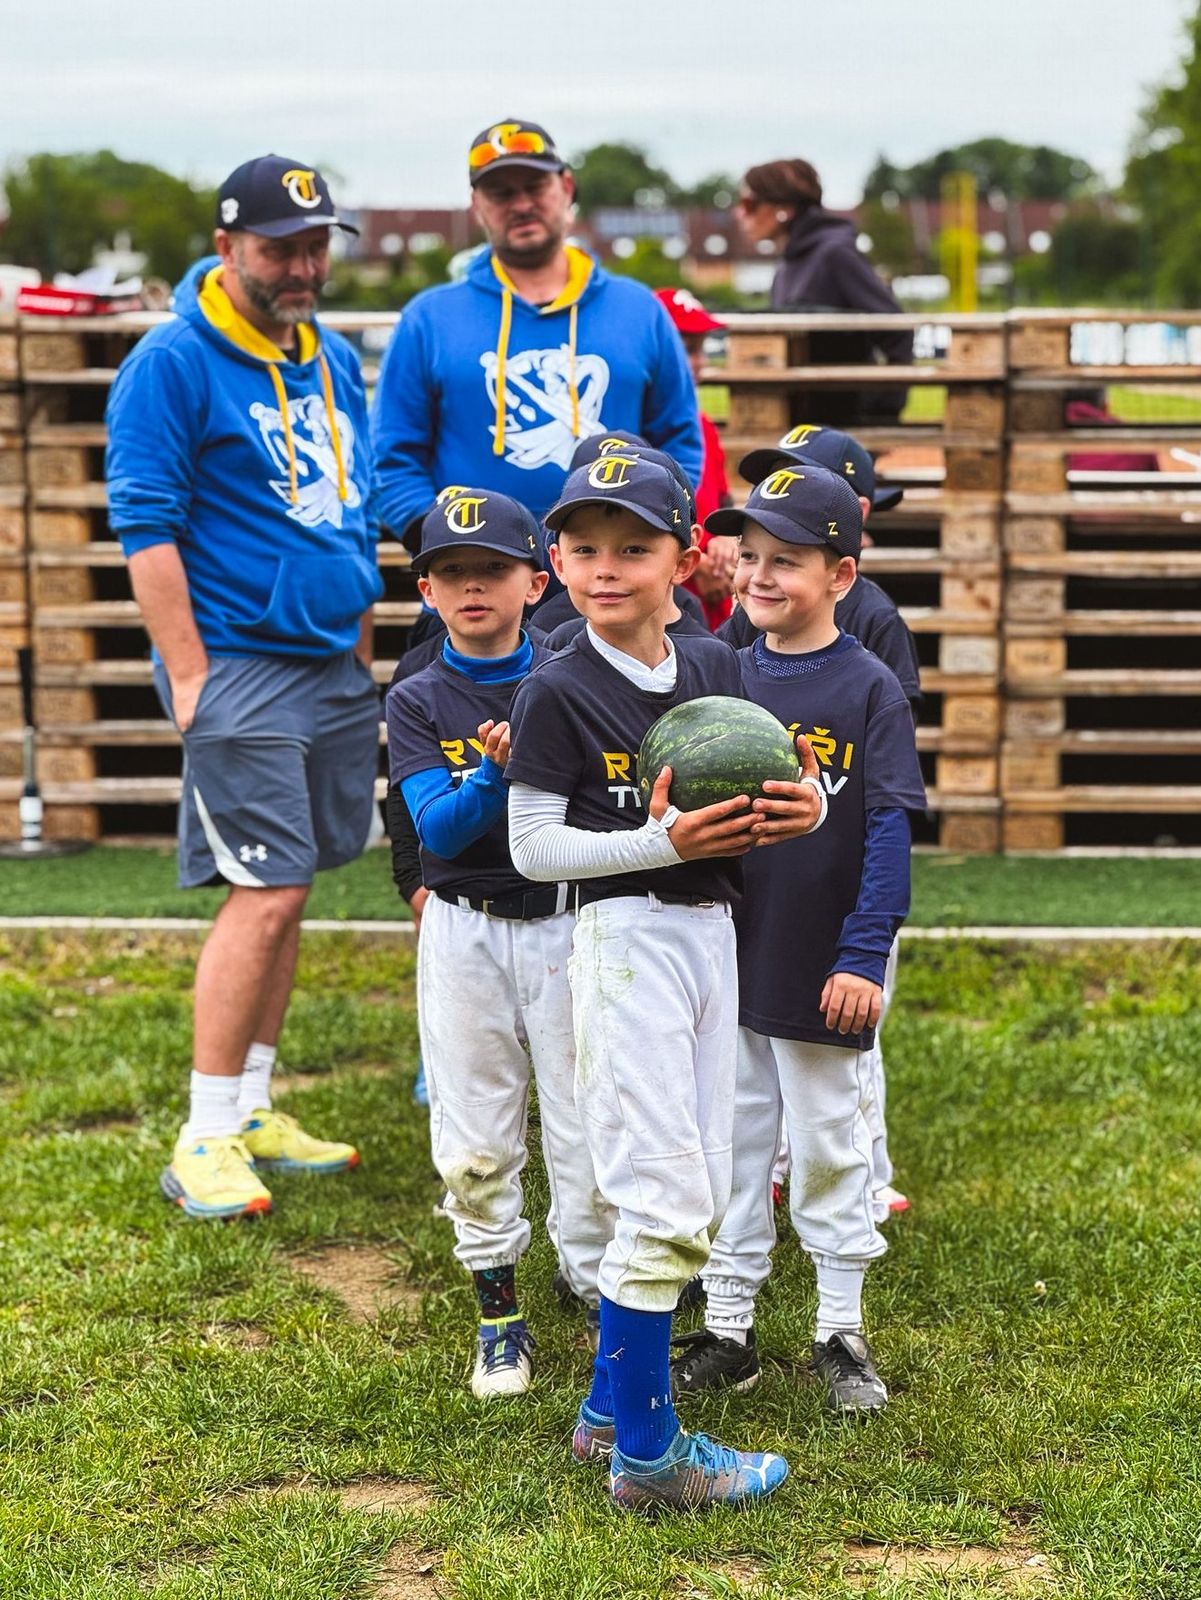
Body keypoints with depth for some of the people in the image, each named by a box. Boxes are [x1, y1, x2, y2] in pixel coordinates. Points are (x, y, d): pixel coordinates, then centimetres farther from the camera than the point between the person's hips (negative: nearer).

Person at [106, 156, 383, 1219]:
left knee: (288, 890, 11)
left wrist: (364, 653, 18)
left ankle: (254, 1111, 21)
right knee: (267, 893, -11)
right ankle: (206, 1142, -3)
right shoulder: (173, 364, -9)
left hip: (335, 666, 8)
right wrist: (189, 679, -16)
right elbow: (146, 527, -13)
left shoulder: (335, 361, 14)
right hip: (240, 664, -7)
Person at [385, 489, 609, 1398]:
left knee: (588, 1130, 2)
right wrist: (497, 771, -30)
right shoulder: (418, 702, -1)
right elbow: (438, 827, -14)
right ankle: (499, 1314, 20)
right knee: (474, 1142, 5)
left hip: (568, 923, 0)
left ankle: (602, 1300, 17)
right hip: (465, 936, 1)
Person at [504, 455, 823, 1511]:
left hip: (710, 935, 7)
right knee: (665, 1200, -9)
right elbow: (532, 848, -10)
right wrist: (661, 842, -21)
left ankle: (611, 1409, 24)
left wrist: (800, 807, -7)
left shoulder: (716, 668, 7)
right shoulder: (557, 693, -9)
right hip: (625, 939, -7)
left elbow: (745, 800, 16)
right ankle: (646, 1453, 1)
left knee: (700, 1198, 11)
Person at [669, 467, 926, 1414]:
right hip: (726, 961, 4)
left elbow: (890, 831, -11)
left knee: (829, 1148, 8)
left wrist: (862, 956, -17)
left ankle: (842, 1335, 22)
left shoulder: (869, 689, -8)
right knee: (732, 1143, 11)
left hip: (823, 971, -4)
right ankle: (727, 1334, 21)